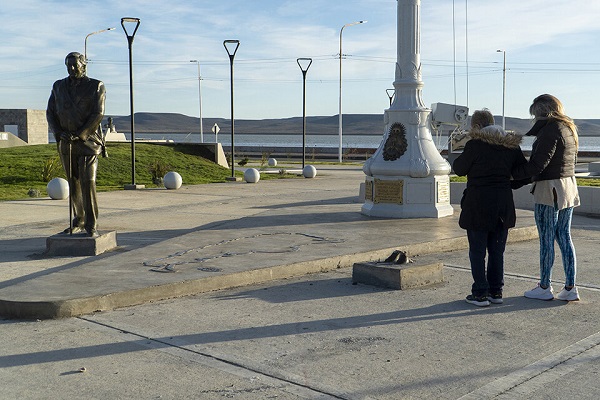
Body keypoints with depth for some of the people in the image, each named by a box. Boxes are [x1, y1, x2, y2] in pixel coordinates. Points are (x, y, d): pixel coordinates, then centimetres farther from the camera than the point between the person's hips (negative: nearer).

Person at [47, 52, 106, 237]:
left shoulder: (96, 86, -1)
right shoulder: (58, 86, 12)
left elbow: (98, 114, -8)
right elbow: (50, 112, 10)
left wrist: (81, 134, -16)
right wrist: (59, 132, -7)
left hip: (88, 140, -4)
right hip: (65, 143, 5)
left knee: (88, 182, -12)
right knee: (73, 183, 9)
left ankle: (91, 225, -8)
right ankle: (79, 222, 19)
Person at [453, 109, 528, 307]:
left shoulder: (475, 145, -11)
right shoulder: (512, 146, 5)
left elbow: (459, 169, 0)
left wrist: (463, 154, 15)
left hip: (478, 205, -5)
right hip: (503, 205, 5)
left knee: (477, 250, 4)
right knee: (497, 250, 15)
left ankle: (480, 293, 5)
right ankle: (496, 291, 20)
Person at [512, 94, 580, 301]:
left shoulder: (550, 130, -15)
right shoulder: (570, 129, 14)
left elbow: (538, 164, -19)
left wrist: (513, 173, -10)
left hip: (549, 190, -9)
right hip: (569, 185, 9)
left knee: (546, 239, 0)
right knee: (564, 237, 11)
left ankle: (544, 287, 8)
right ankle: (570, 287, 12)